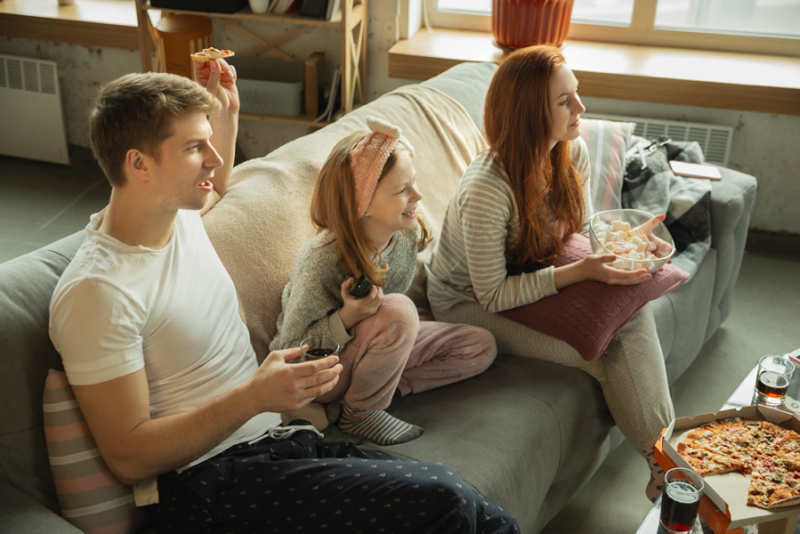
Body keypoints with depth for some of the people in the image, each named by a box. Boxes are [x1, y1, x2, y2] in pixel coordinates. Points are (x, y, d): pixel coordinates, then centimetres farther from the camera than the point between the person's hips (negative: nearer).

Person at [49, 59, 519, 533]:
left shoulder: (177, 213, 8)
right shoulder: (97, 293, -17)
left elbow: (215, 189, 36)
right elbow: (128, 458, -16)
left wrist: (227, 112, 21)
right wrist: (255, 397, -25)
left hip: (277, 440, 8)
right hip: (210, 482, -7)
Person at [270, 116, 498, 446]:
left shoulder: (407, 232, -13)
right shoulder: (322, 262, -32)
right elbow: (291, 351, -25)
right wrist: (347, 317, -38)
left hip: (375, 345, 8)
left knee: (481, 347, 3)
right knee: (398, 311, -35)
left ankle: (381, 385, -3)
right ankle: (361, 412, -14)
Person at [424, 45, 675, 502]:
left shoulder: (573, 152, -11)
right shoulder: (486, 192, -33)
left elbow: (581, 234, 2)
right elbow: (494, 295, -26)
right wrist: (579, 272, -31)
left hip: (533, 278, 7)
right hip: (470, 303, -6)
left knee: (634, 310, -20)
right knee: (605, 350, -21)